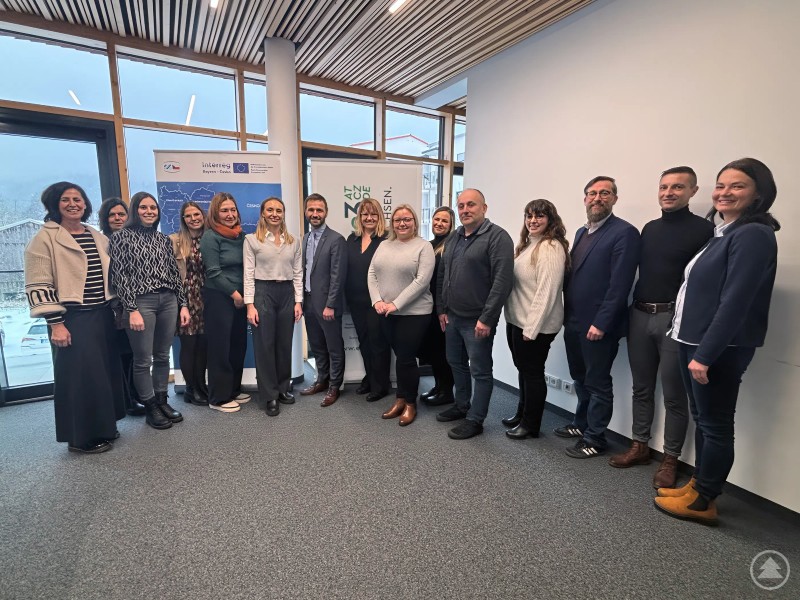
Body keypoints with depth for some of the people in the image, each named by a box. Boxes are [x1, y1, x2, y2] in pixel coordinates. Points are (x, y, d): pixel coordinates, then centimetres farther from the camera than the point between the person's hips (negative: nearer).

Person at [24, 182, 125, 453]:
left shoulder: (98, 237, 12)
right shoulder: (45, 238, -5)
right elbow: (39, 285, -10)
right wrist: (55, 323, -15)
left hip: (102, 314, 6)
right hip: (71, 318, -6)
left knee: (105, 372, 11)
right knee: (80, 375, -2)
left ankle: (103, 427, 27)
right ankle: (81, 437, 14)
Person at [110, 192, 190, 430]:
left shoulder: (164, 239, 13)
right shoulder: (121, 237, -1)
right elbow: (119, 276, -6)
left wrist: (182, 304, 8)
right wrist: (132, 309, -12)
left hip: (168, 301, 5)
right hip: (141, 302, -4)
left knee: (162, 356, 12)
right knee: (143, 360, 3)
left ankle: (162, 401, 25)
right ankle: (150, 408, 17)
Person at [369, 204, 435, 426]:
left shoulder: (423, 246, -7)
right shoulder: (384, 245, 10)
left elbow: (422, 281, -16)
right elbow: (372, 274, 7)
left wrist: (396, 304, -18)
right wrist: (377, 301, -8)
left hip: (414, 312, -5)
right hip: (386, 313, 5)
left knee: (406, 358, 1)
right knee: (400, 357, 15)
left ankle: (410, 403, 20)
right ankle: (401, 399, 28)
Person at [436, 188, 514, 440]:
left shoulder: (497, 237, -12)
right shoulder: (455, 238, 12)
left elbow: (503, 280, -20)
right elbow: (442, 277, 16)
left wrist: (486, 318, -22)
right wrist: (442, 309, 11)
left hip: (477, 320, -8)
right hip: (452, 316, 8)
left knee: (480, 371, 5)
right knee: (456, 363, 20)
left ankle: (475, 420, 19)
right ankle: (462, 405, 38)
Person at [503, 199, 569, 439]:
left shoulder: (551, 248, -15)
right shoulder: (526, 244, 12)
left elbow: (546, 291, -21)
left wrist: (531, 328, -21)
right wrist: (522, 324, 8)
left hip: (535, 325, -8)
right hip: (516, 320, 8)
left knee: (533, 373, 6)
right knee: (523, 370, 20)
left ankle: (531, 425, 23)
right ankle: (522, 414, 37)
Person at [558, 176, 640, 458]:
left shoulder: (624, 232, -11)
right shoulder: (581, 232, 14)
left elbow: (620, 284, -17)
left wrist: (601, 323, -20)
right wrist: (567, 314, 10)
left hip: (599, 324, -7)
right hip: (574, 321, 7)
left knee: (598, 383, 7)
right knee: (580, 379, 20)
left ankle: (595, 439, 22)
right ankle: (581, 424, 37)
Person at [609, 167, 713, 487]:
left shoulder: (702, 229, -5)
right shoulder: (649, 229, 12)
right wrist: (631, 311, 9)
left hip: (676, 320, -5)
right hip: (640, 317, 6)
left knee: (674, 395, 6)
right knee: (641, 388, 14)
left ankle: (670, 458, 22)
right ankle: (639, 446, 28)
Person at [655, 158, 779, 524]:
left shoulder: (753, 234, -14)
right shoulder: (725, 233, 14)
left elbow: (735, 301, -22)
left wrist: (706, 354, -22)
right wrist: (694, 346, 13)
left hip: (719, 348, -9)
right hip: (696, 341, 9)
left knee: (716, 424, 4)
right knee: (702, 419, 18)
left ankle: (703, 501, 19)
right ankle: (698, 485, 33)